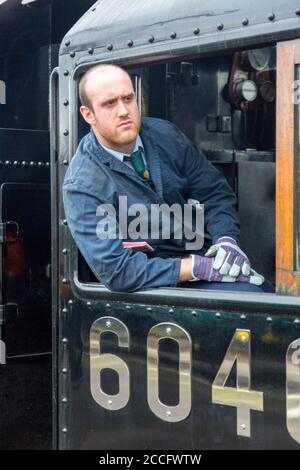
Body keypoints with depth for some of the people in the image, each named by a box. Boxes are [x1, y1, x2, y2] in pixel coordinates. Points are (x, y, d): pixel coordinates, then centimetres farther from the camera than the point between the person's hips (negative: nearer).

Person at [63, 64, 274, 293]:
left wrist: (226, 239, -12)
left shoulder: (164, 134, 2)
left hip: (203, 252, 6)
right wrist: (198, 268, -24)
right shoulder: (82, 186, -13)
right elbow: (116, 269, -20)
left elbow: (215, 191, 9)